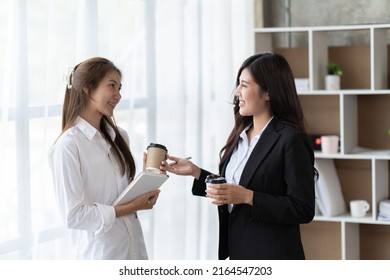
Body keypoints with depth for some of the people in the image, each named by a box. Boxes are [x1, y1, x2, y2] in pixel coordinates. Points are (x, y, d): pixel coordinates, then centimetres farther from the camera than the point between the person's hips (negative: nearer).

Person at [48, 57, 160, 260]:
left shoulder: (119, 137, 5)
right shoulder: (69, 145, -16)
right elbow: (73, 215, -18)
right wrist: (131, 208, -15)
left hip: (134, 248, 6)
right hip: (101, 253, -6)